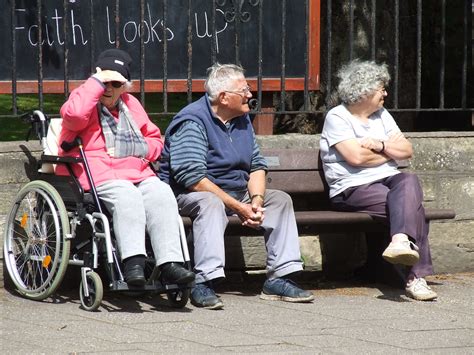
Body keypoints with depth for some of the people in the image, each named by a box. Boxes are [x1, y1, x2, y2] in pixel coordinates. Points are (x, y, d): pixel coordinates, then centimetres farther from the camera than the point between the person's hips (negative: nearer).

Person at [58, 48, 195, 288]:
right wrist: (97, 81, -11)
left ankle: (170, 263, -36)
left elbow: (155, 139, 32)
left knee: (162, 194, -25)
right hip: (100, 176, -5)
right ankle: (133, 262, -47)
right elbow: (73, 115, -19)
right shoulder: (88, 102, 8)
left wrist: (143, 150, 8)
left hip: (138, 174, 5)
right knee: (127, 196, -36)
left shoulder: (131, 105, 25)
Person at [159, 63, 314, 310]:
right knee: (211, 203, -38)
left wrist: (256, 201, -11)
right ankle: (203, 284, -47)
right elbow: (192, 177, -26)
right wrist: (238, 207, -25)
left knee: (280, 199, -3)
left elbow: (257, 165, 12)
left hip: (237, 192, 8)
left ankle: (279, 279, -8)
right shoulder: (192, 121, -18)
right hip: (190, 195, -8)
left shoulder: (242, 119, 10)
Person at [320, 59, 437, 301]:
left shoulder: (382, 115, 21)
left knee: (409, 181, -31)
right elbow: (356, 157, -14)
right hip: (354, 189, -6)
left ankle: (401, 242, -48)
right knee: (412, 203, -28)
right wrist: (391, 150, 2)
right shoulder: (337, 117, -1)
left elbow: (407, 151, 12)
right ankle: (416, 275, -35)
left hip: (388, 181, 6)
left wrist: (379, 145, -7)